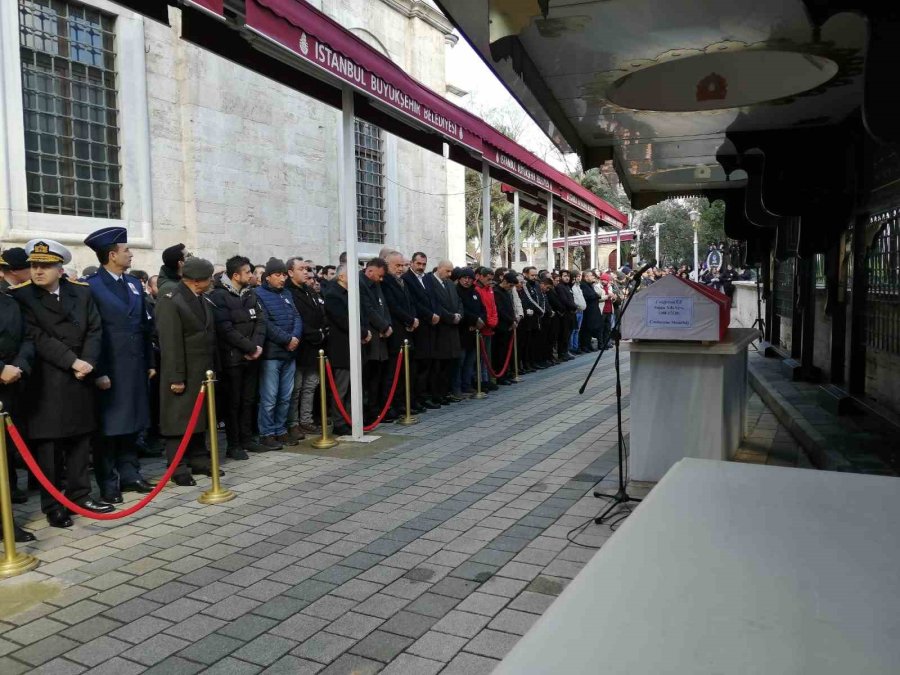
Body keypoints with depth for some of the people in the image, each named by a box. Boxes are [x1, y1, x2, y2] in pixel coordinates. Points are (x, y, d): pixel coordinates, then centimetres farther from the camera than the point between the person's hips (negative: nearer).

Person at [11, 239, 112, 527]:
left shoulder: (81, 291, 6)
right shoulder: (20, 294, -5)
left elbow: (95, 330, 3)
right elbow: (37, 337, -12)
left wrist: (88, 362, -12)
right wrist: (72, 361, -17)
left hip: (80, 379, 4)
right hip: (45, 381, -4)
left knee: (79, 440, 11)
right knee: (48, 444, 2)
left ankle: (80, 495, 22)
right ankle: (52, 505, 11)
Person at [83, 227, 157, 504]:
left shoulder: (134, 283, 13)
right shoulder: (90, 286, -8)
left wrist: (150, 363, 12)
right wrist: (98, 372, -15)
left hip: (135, 367, 6)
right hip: (109, 370, -6)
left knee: (131, 423, 13)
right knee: (108, 427, 2)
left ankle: (129, 473, 24)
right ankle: (108, 482, 12)